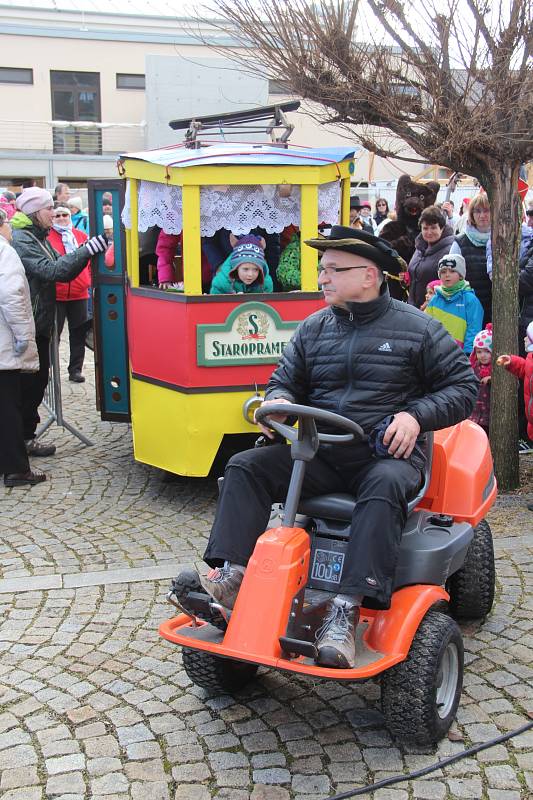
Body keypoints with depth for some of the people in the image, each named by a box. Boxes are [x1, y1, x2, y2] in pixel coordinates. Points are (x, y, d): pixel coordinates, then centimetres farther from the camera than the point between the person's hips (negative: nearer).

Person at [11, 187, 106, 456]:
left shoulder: (38, 238, 16)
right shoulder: (20, 239, -15)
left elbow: (63, 271, 11)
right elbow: (51, 271, -25)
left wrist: (87, 252, -5)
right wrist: (86, 250, -28)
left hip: (39, 324, 9)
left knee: (36, 381, 13)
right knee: (30, 383, -2)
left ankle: (25, 436, 22)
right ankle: (24, 440, 8)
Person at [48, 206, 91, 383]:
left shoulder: (81, 236, 9)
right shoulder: (47, 237, -4)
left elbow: (91, 261, 13)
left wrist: (89, 281, 5)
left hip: (79, 293, 4)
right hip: (56, 294, -4)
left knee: (78, 333, 9)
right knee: (53, 333, 2)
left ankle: (75, 369, 19)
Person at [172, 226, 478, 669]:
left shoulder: (418, 329, 0)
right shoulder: (313, 328, 12)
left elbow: (463, 388, 3)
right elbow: (286, 381, 20)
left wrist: (416, 416, -14)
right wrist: (278, 402, -6)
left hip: (388, 453, -4)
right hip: (321, 452, 5)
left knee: (384, 488, -39)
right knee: (245, 467, -15)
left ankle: (346, 612, -43)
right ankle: (230, 575, -26)